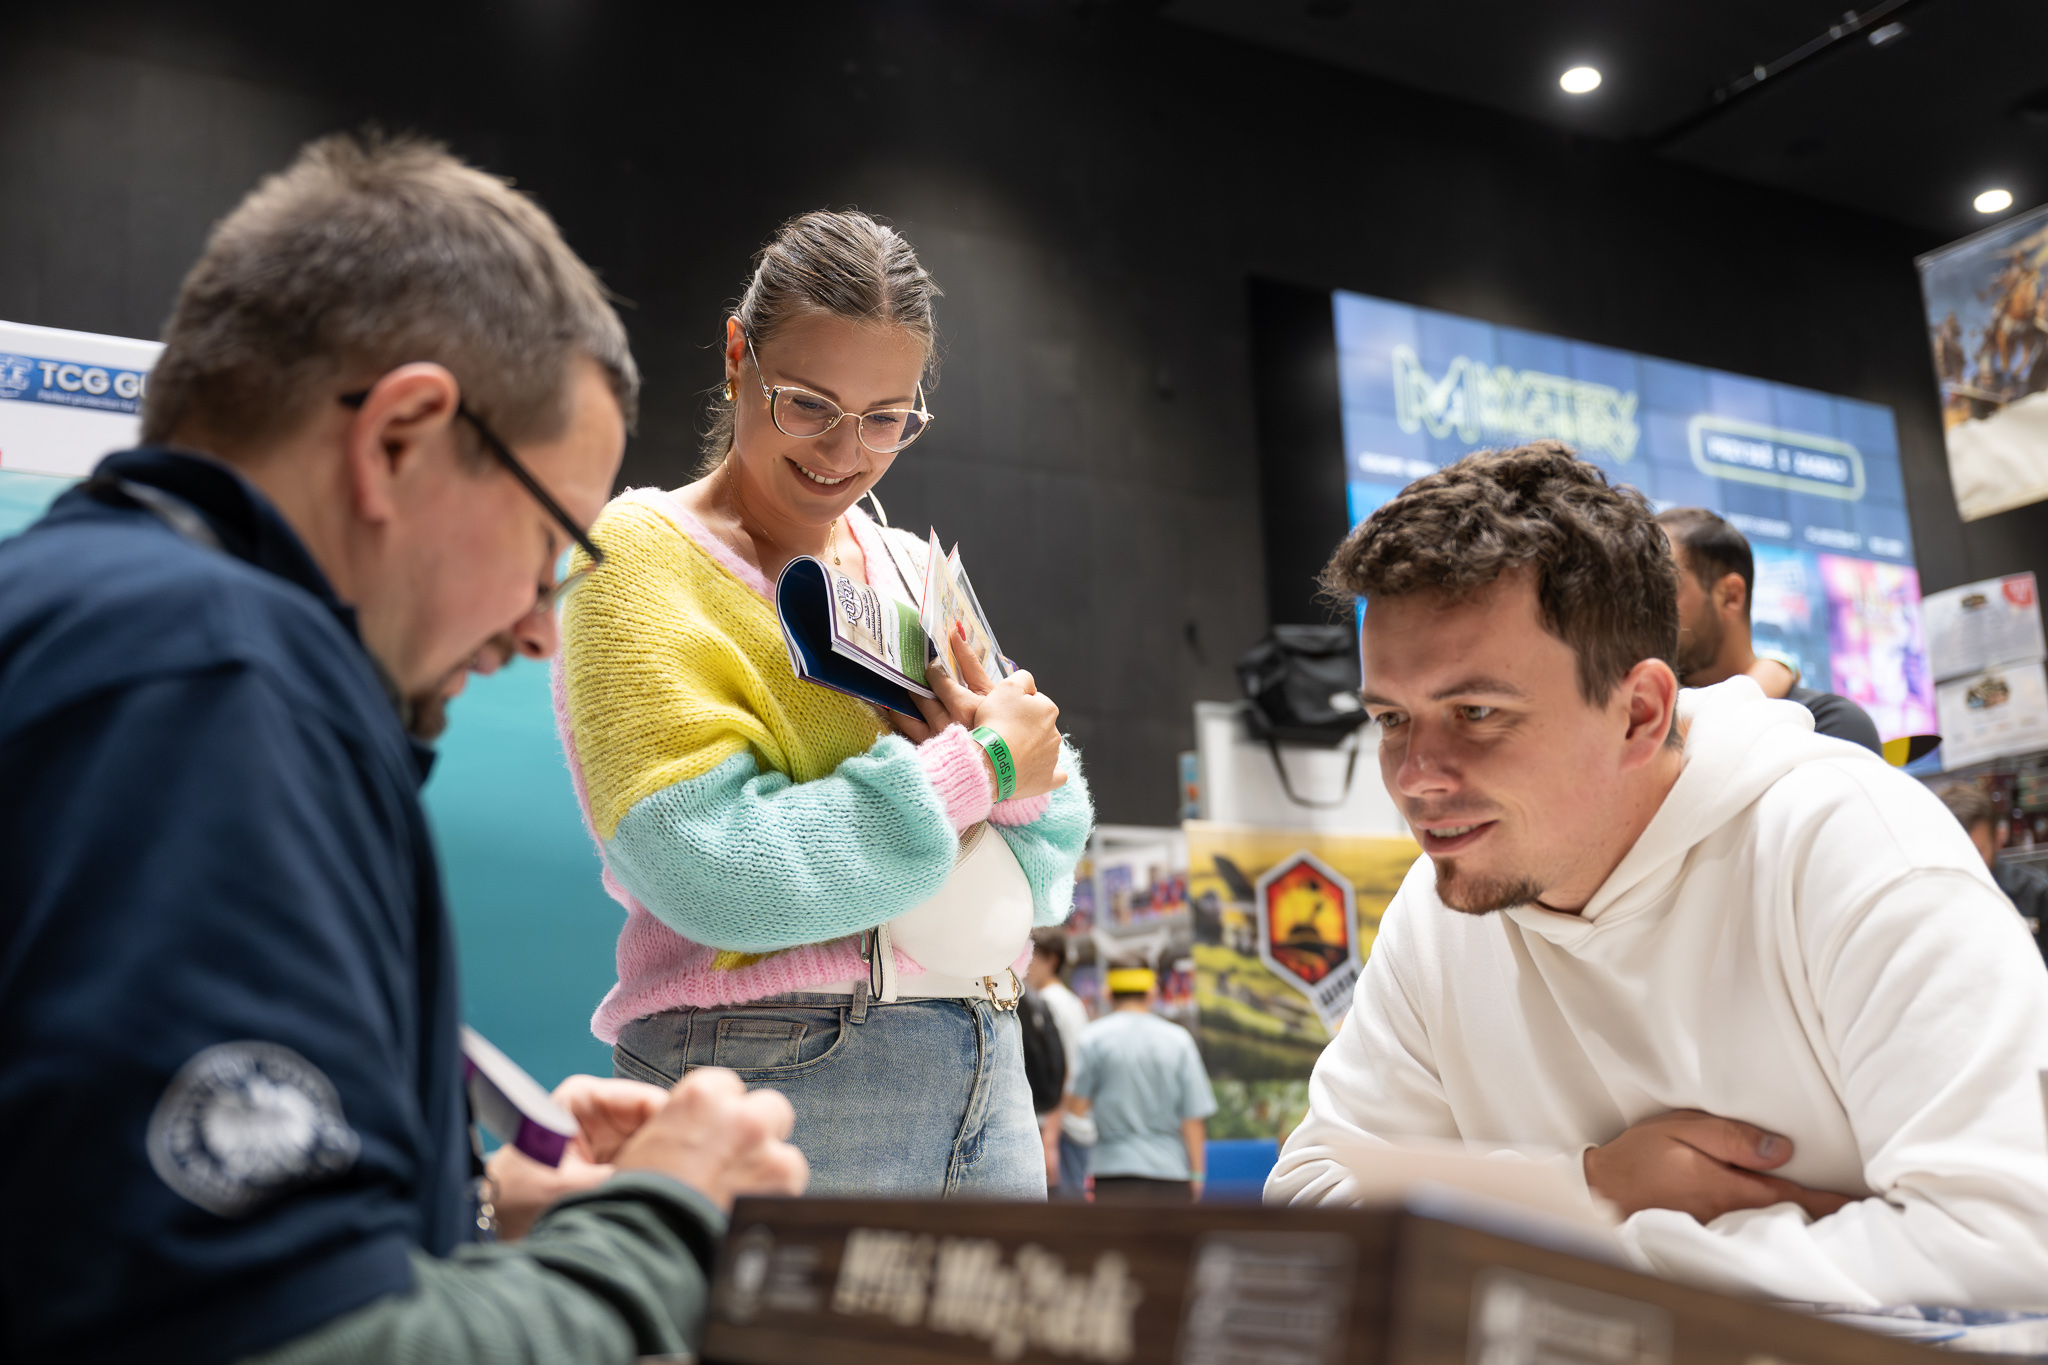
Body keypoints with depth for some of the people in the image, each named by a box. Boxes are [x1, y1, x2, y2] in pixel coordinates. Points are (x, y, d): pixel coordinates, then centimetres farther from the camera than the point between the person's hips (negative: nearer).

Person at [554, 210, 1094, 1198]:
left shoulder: (913, 570, 15)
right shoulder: (643, 557, -5)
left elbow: (1048, 872, 14)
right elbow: (712, 874, -18)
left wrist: (1022, 777, -8)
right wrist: (975, 768, -12)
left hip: (991, 1065, 6)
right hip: (777, 1069, -6)